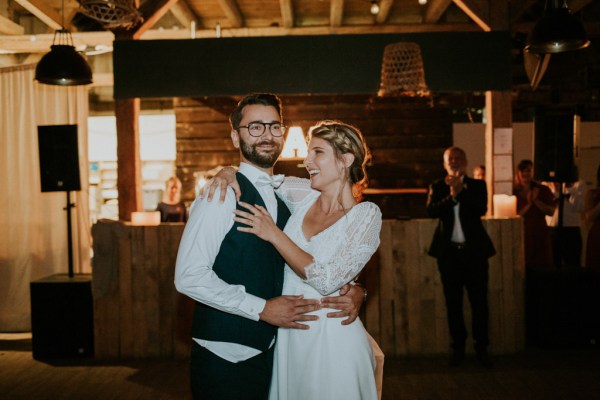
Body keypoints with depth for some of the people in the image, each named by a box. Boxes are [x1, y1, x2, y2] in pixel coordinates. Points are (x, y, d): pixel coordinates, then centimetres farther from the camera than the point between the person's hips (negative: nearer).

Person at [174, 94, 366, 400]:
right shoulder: (223, 194, -13)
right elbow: (189, 276, -19)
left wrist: (353, 289, -4)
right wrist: (261, 308, -18)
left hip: (272, 351, 6)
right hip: (225, 357, -6)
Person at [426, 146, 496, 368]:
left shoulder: (477, 185, 5)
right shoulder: (438, 187, 6)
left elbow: (481, 209, -12)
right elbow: (431, 211, -10)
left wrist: (460, 190, -16)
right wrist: (451, 195, -21)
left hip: (474, 250, -1)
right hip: (448, 251, 1)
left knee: (479, 301, 2)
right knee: (453, 302, 7)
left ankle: (481, 347, 14)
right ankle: (458, 347, 17)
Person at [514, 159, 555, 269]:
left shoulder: (543, 190, 6)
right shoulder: (514, 192, 2)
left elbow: (551, 211, -3)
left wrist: (536, 200, -13)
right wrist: (528, 205, -14)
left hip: (540, 235, 1)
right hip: (522, 234, -1)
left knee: (543, 267, 2)